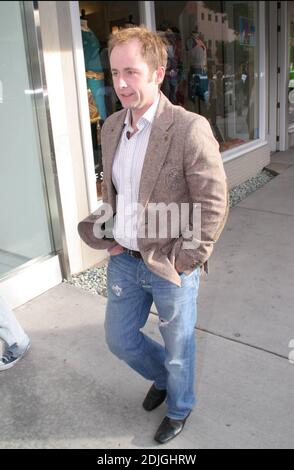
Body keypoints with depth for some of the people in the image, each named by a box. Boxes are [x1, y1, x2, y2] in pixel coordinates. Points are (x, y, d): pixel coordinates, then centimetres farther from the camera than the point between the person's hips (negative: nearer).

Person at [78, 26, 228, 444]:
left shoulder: (190, 129, -20)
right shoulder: (112, 126, 2)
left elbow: (214, 203, -17)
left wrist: (185, 262, -15)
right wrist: (111, 235, 5)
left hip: (170, 268, -6)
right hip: (123, 259, 6)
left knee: (177, 349, 17)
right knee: (119, 339, 22)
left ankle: (179, 407, 49)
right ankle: (162, 377, 53)